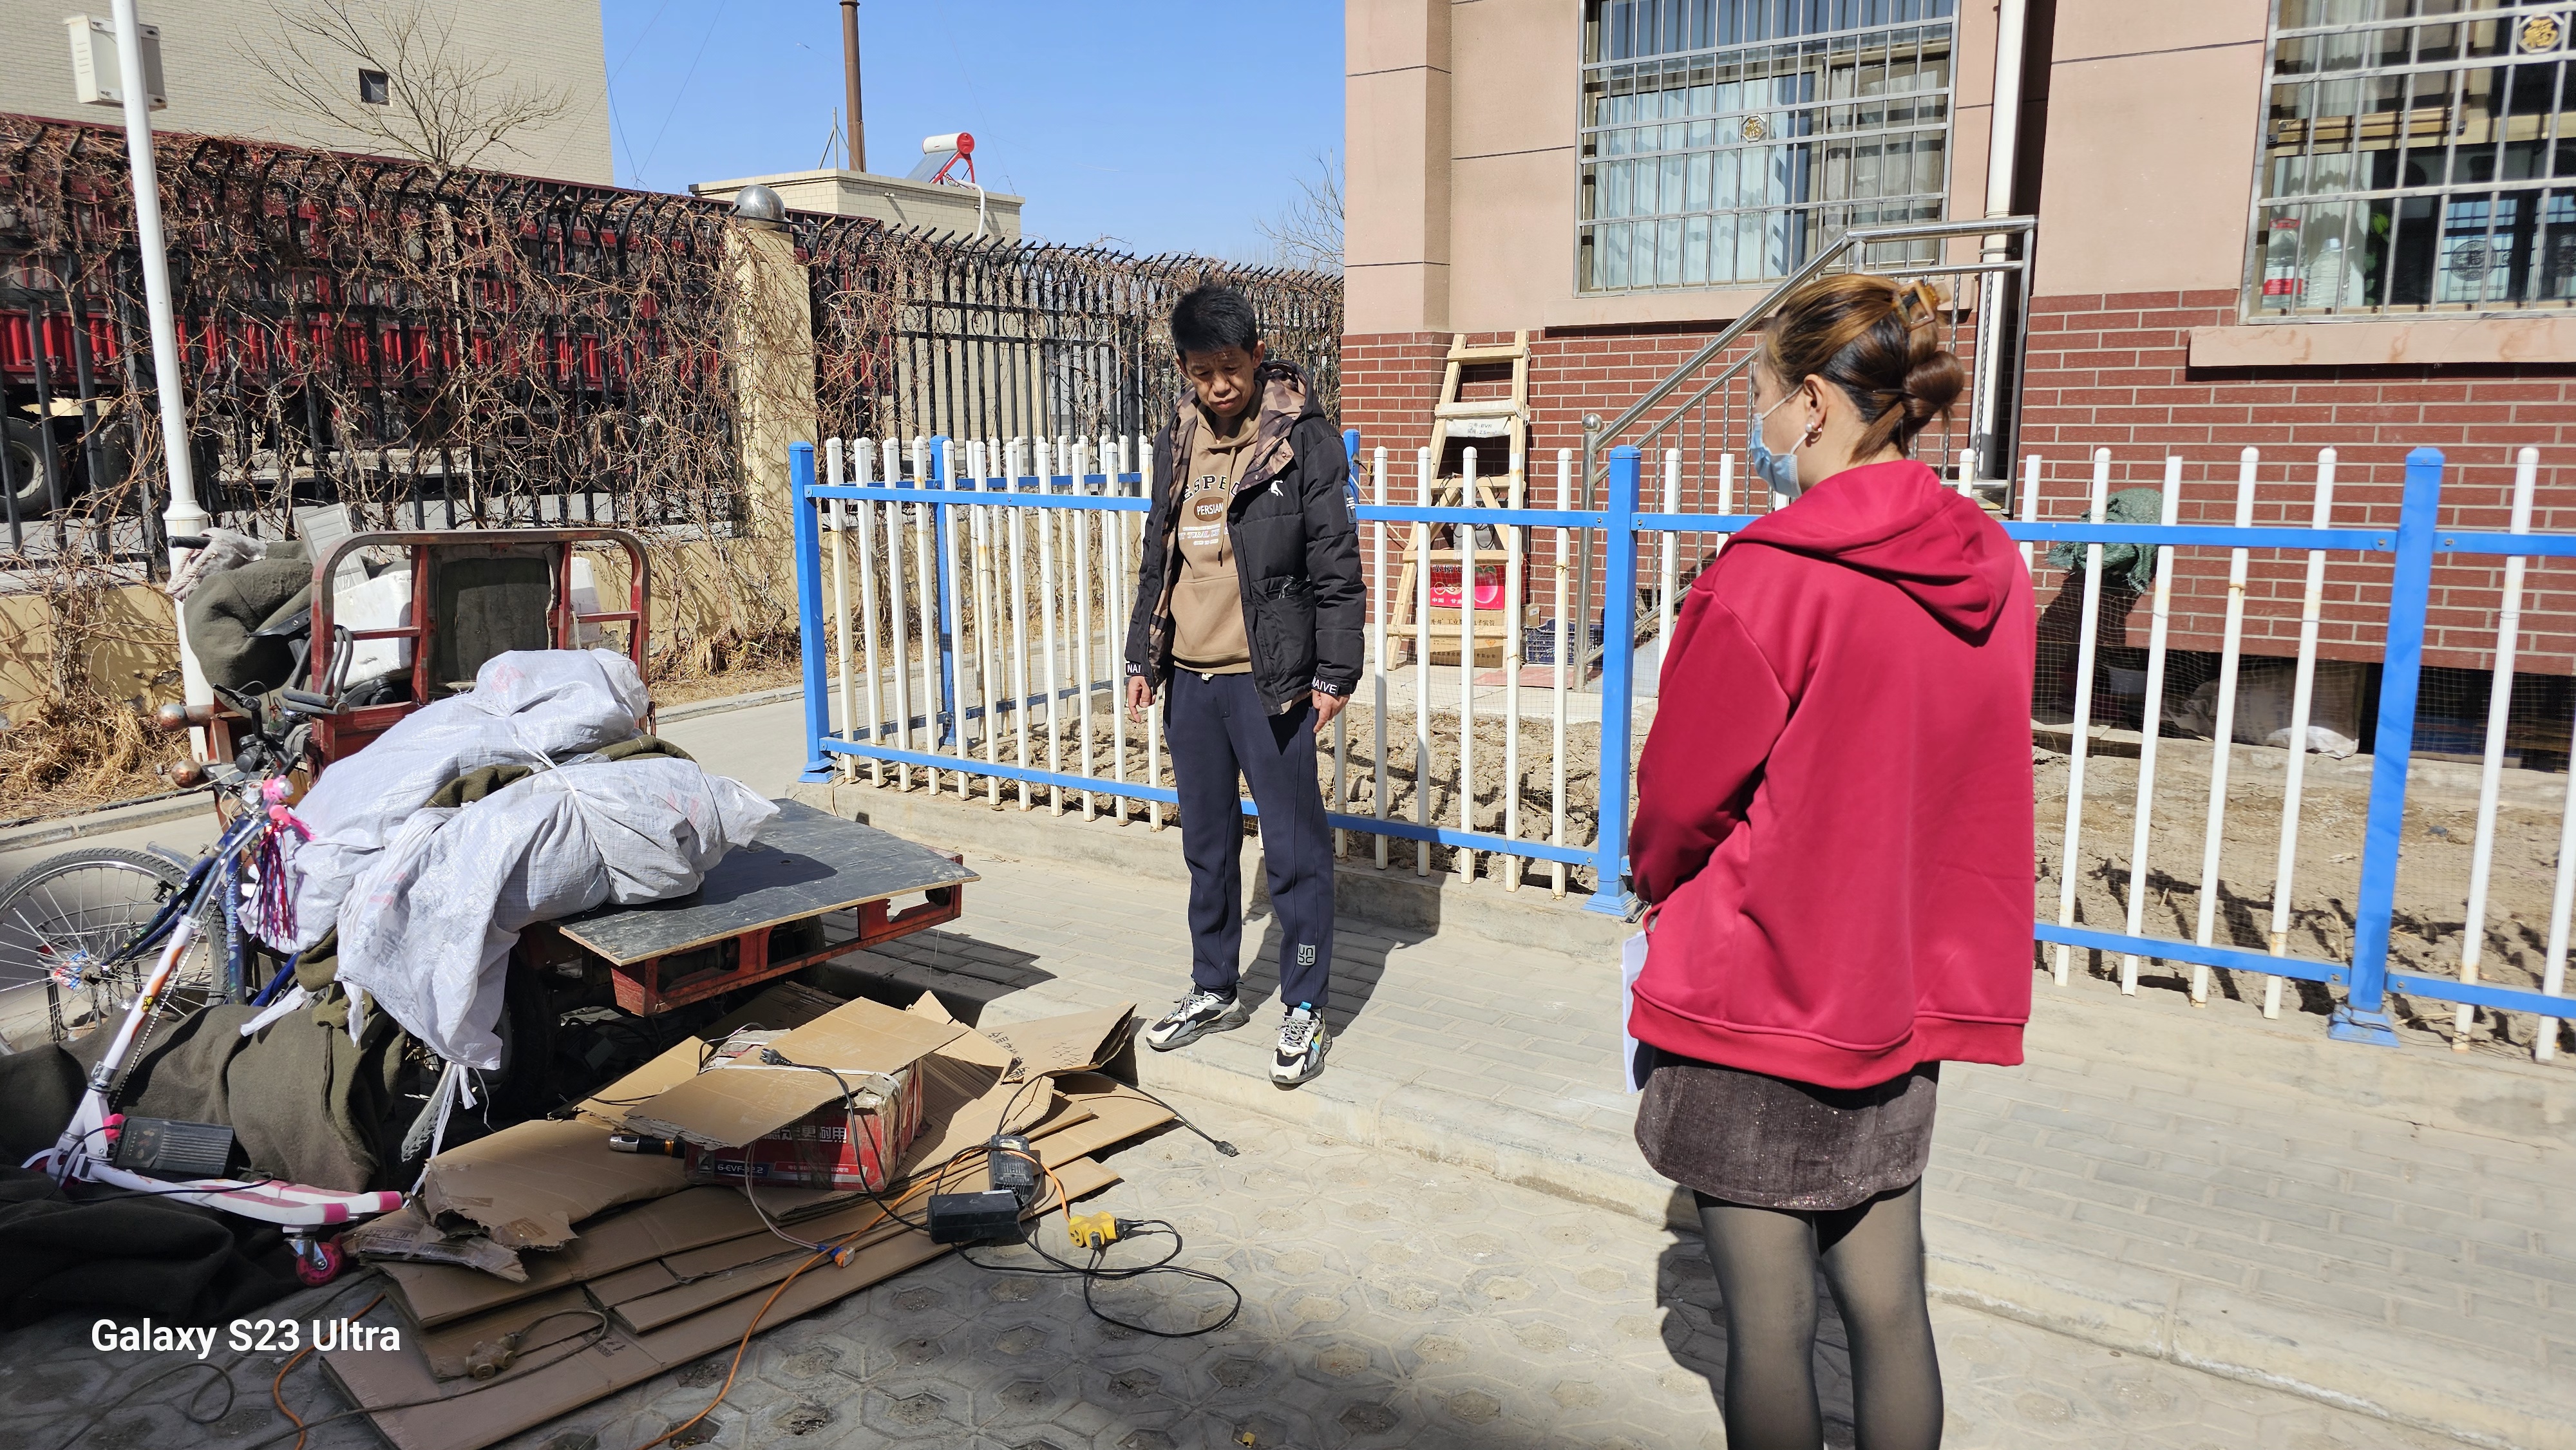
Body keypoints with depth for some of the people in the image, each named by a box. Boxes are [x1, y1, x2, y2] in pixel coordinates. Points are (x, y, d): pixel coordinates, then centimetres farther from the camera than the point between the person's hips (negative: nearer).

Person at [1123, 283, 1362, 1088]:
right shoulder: (1176, 441, 10)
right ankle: (1215, 989, 30)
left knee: (1294, 846, 1)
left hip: (1267, 678, -6)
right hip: (1189, 675, 6)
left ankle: (1304, 1006, 13)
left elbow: (1335, 561, -7)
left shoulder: (1303, 436, -7)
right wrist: (1142, 657, 16)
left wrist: (1335, 670, -10)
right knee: (1206, 844, 15)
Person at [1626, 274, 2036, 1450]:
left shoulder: (1766, 578, -20)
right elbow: (1958, 789, 10)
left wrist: (1660, 887, 10)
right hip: (1902, 993, 7)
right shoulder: (1991, 573, 1)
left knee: (1770, 1320, 8)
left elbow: (1680, 793, -10)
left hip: (1755, 998, -6)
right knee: (1888, 1305, 18)